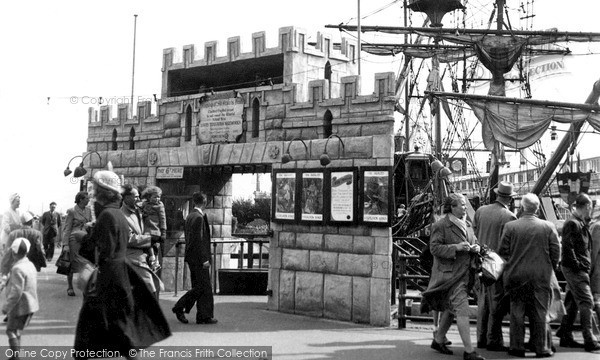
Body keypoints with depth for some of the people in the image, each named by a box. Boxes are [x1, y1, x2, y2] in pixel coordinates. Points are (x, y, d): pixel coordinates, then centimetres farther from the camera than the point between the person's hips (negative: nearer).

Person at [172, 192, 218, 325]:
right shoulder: (198, 218, -16)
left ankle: (202, 316, 12)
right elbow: (199, 240, -20)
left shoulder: (190, 216, 12)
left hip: (192, 257, 10)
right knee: (204, 286, -4)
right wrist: (204, 259, -18)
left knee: (198, 286, 10)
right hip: (199, 258, -10)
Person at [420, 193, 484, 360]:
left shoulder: (467, 225, 15)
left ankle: (438, 341, 32)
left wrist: (475, 247, 1)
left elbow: (473, 242, 25)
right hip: (450, 274, -9)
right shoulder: (441, 225, -11)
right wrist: (456, 247, -24)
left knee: (451, 309, 17)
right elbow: (434, 248, -15)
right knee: (462, 310, -12)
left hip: (464, 273, 9)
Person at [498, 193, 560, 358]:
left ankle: (517, 347, 11)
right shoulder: (548, 227, -4)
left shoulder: (510, 226, -6)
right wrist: (550, 268, 14)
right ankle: (541, 348, 12)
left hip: (516, 275, 0)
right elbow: (556, 253, -2)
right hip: (541, 277, 0)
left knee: (517, 313, 8)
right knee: (540, 313, 8)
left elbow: (503, 251, -3)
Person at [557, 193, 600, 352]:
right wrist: (577, 266, -19)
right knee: (586, 301, -11)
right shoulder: (572, 223, -14)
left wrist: (585, 266, 13)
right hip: (575, 269, -10)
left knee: (572, 303, 12)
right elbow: (567, 247, -21)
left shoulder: (581, 223, 17)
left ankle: (566, 337, 18)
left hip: (580, 269, 10)